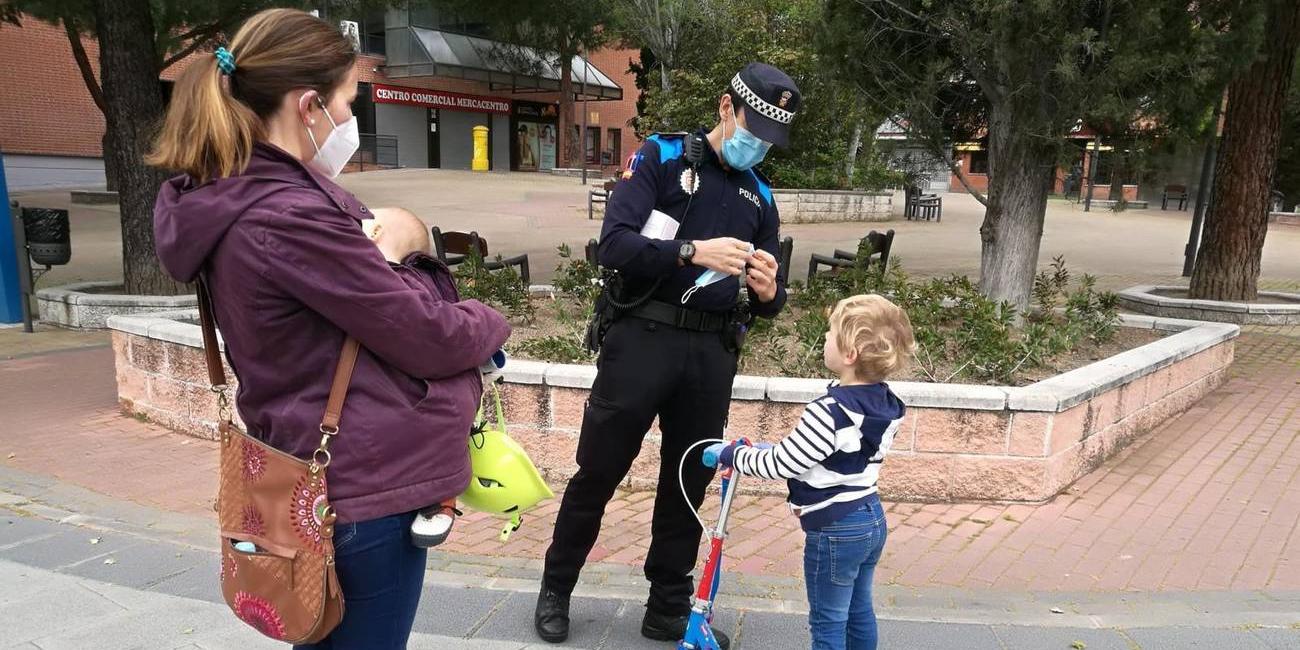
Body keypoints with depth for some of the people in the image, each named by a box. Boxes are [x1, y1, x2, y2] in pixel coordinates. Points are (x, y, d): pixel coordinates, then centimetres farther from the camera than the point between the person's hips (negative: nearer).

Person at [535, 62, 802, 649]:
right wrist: (693, 252, -26)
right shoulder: (662, 158, 0)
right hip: (643, 338, -4)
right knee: (598, 472, 4)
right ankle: (556, 589, 26)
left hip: (713, 354, 5)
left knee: (690, 482, 11)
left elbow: (767, 301, 15)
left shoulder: (759, 195, 15)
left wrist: (768, 292, -9)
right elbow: (614, 244, -13)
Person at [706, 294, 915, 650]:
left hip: (835, 531, -9)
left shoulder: (830, 412, -27)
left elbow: (782, 463, -19)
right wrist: (775, 447, 12)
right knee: (859, 613, 22)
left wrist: (730, 454, -4)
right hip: (872, 518, 9)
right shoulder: (886, 405, 1)